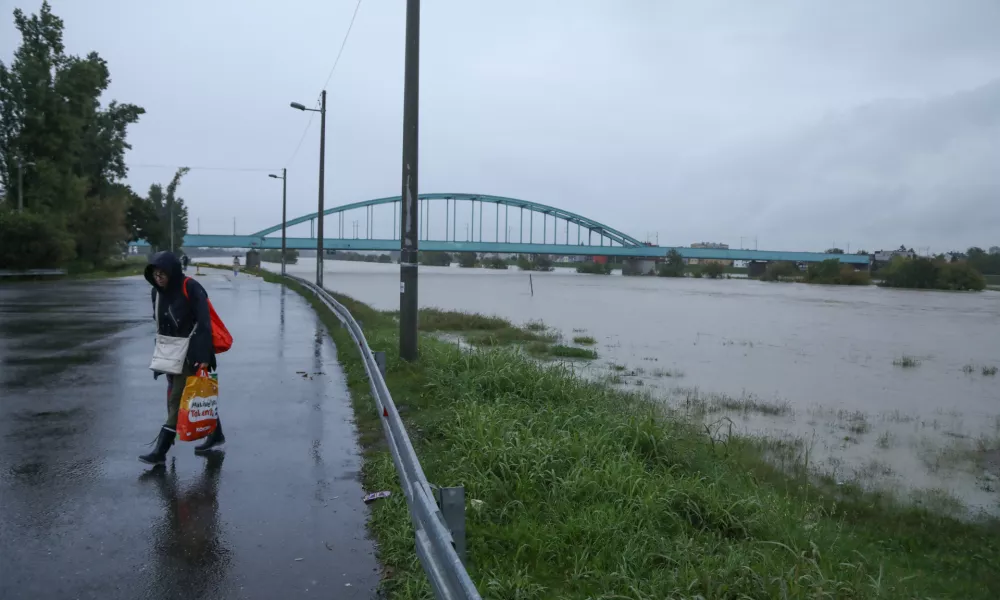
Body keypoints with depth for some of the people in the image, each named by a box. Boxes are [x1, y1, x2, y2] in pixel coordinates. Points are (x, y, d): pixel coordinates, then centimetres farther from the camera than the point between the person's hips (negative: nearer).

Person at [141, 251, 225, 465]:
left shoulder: (191, 288, -17)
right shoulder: (157, 292, 6)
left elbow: (204, 323, -19)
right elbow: (161, 325, 15)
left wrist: (204, 356, -23)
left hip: (192, 354, -8)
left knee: (177, 400, -6)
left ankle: (160, 451, -4)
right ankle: (215, 436, 26)